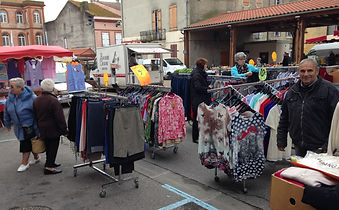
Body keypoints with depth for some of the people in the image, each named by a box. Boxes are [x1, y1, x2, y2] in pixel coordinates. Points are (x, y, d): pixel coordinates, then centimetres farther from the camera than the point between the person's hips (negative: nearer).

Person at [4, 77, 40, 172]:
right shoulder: (11, 97, -2)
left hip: (29, 126, -6)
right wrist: (8, 123, 19)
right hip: (19, 127, 6)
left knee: (26, 144, -1)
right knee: (30, 143, 17)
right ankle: (36, 157, 35)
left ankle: (24, 163, 12)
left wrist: (37, 128, -18)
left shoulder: (30, 98, -22)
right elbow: (6, 111, 13)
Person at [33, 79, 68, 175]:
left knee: (48, 147, 20)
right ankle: (49, 167, 3)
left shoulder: (36, 100, 4)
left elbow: (35, 115, 14)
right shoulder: (54, 101, -20)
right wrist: (64, 130, -11)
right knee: (53, 147, 2)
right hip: (53, 129, -7)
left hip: (42, 129, 8)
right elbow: (60, 118, -18)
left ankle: (50, 163, 32)